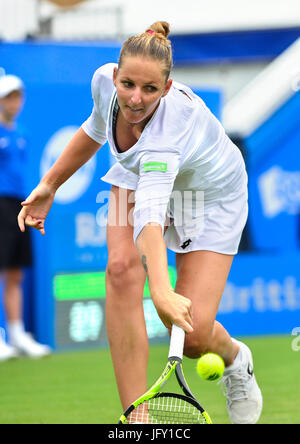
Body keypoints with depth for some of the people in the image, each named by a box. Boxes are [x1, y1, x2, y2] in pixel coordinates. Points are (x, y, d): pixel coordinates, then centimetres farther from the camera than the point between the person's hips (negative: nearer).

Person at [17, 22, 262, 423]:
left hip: (211, 197, -5)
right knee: (122, 266, -27)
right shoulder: (105, 81, -24)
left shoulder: (171, 124, -43)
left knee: (192, 337, -13)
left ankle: (235, 359, 26)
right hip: (138, 176, 5)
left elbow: (152, 211, -56)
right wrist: (50, 184, 5)